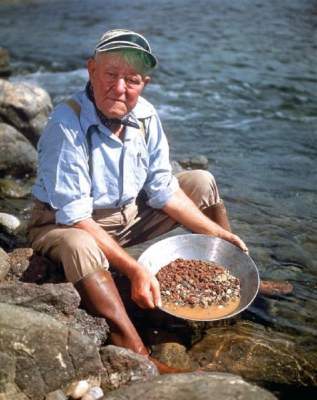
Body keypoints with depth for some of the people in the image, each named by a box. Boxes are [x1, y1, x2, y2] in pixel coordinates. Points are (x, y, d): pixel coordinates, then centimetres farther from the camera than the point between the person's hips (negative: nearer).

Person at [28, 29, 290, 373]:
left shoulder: (145, 116, -9)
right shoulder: (66, 125, -28)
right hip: (67, 225, -6)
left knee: (201, 182, 5)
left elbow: (163, 189, 1)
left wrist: (217, 233, -2)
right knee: (79, 246, -41)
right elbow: (75, 217, -30)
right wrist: (134, 270, -35)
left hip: (130, 216, 7)